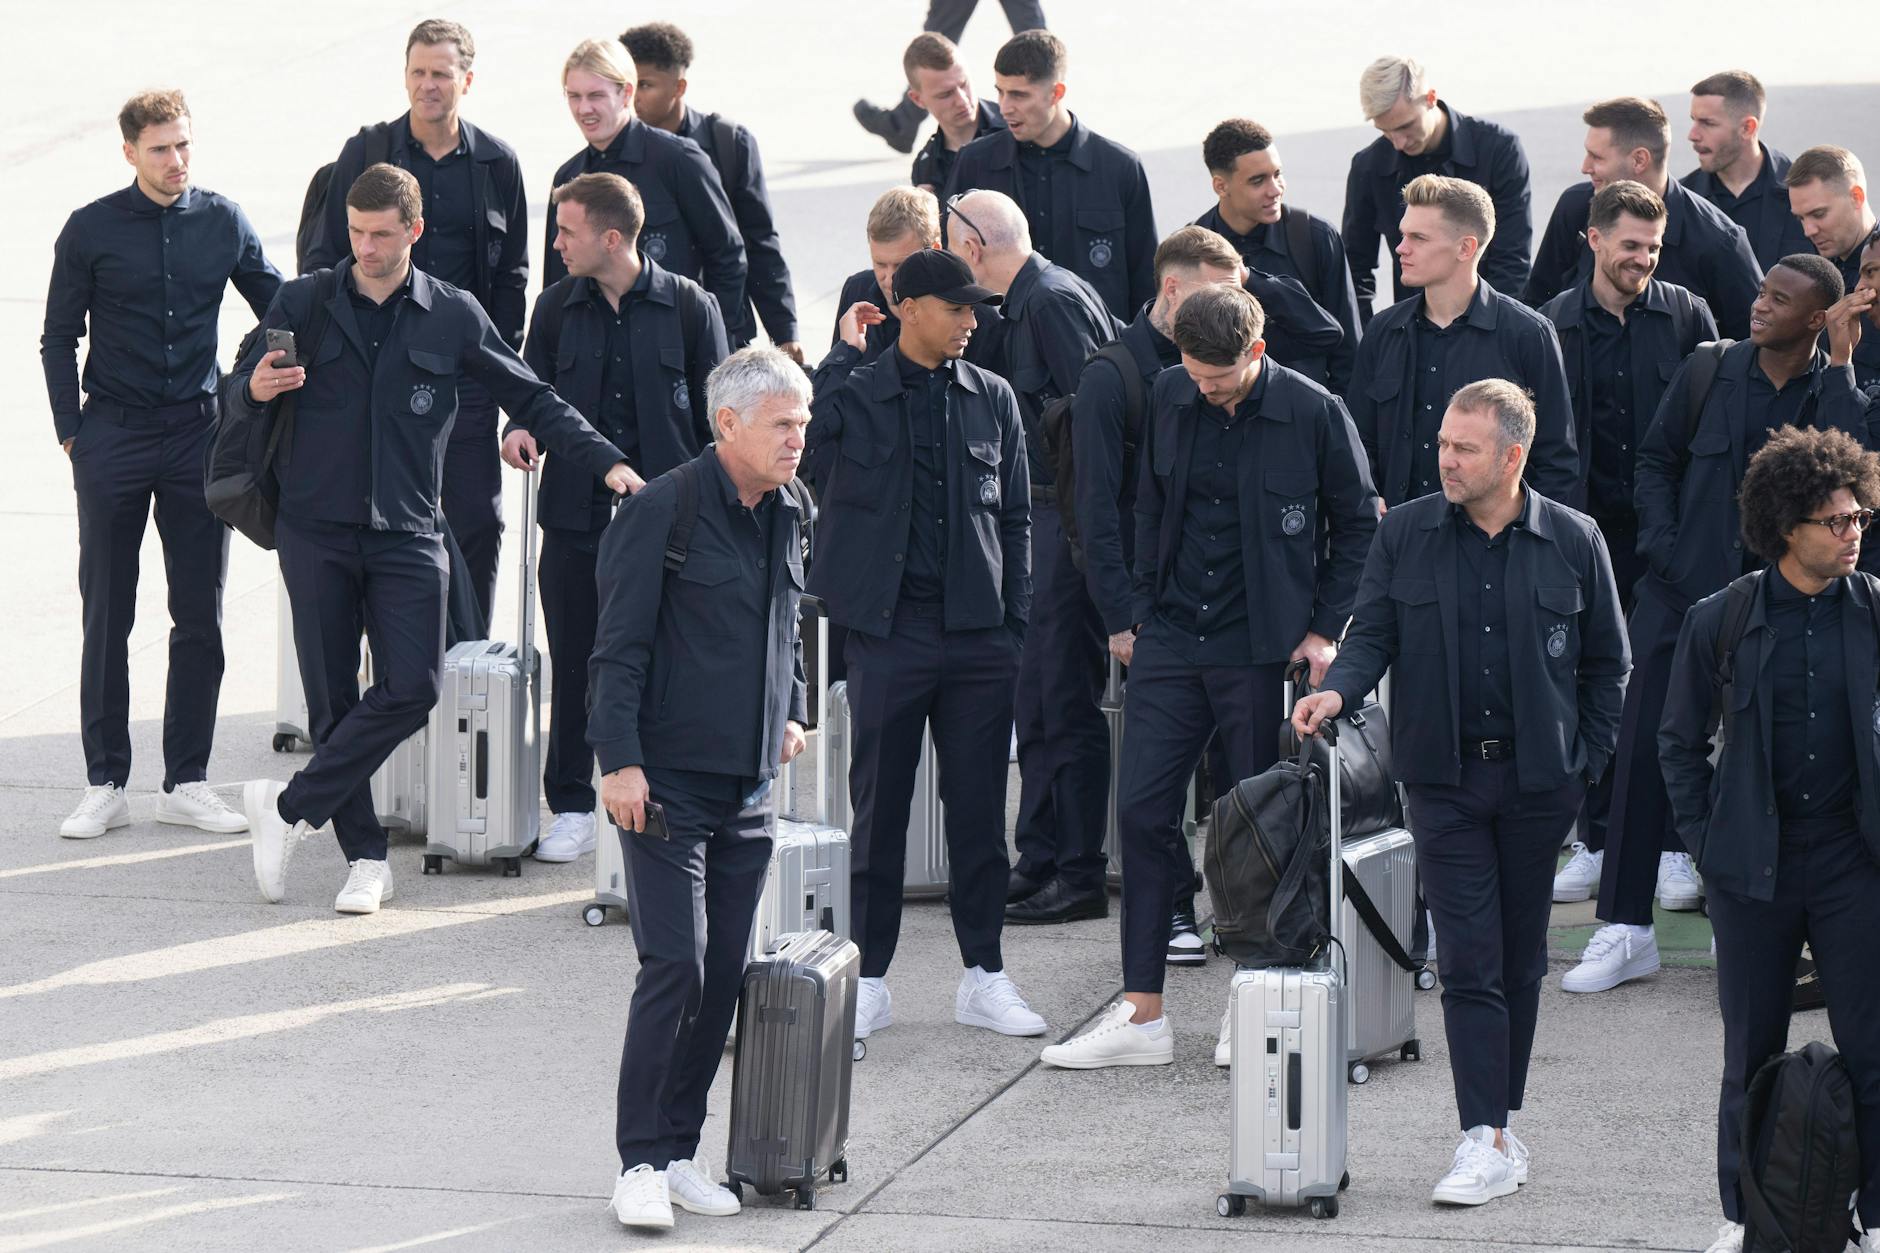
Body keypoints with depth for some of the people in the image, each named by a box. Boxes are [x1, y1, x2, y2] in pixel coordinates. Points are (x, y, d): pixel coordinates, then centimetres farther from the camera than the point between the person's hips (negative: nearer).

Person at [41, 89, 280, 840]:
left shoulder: (223, 222, 3)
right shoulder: (92, 230, -2)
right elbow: (59, 339, 3)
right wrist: (71, 433, -4)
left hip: (199, 436, 2)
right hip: (114, 440, -2)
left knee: (201, 617, 3)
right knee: (106, 617, 3)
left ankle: (186, 783, 11)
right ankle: (105, 784, 8)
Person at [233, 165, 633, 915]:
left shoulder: (452, 317, 5)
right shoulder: (304, 305, 4)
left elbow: (532, 401, 10)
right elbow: (235, 394, 7)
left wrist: (607, 462, 1)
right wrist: (256, 389, -17)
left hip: (406, 534, 0)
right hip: (316, 532, 0)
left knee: (411, 687, -14)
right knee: (332, 699, 0)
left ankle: (290, 807, -4)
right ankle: (365, 857, 7)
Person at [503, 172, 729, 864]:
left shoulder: (689, 307, 0)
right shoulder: (557, 308, 8)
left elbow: (715, 416, 3)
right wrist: (522, 428, -9)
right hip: (577, 513, 3)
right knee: (574, 664, 5)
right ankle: (572, 807, 14)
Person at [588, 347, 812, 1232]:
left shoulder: (784, 513, 11)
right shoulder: (661, 511, -11)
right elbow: (619, 648, -12)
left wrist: (791, 711, 21)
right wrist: (620, 759, -16)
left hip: (749, 788, 7)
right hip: (668, 784, -7)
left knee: (723, 976, 7)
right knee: (674, 968, -11)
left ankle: (680, 1150, 15)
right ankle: (642, 1160, -3)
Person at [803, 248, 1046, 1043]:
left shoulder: (992, 398, 9)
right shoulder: (853, 397, 0)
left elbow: (1016, 516, 12)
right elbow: (825, 489, 0)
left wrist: (1016, 620, 6)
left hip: (979, 633, 3)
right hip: (890, 630, -3)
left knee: (979, 805, 6)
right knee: (879, 805, 3)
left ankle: (984, 976, 15)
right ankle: (869, 978, 12)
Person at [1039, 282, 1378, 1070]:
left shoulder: (1314, 414, -8)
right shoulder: (1169, 399, 3)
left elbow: (1358, 526, 2)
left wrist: (1324, 629, -2)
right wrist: (1143, 614, 11)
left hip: (1263, 650, -4)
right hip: (1172, 645, 4)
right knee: (1142, 811, -1)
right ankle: (1141, 1016, 3)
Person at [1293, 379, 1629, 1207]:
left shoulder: (1572, 541, 1)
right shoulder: (1404, 535, 3)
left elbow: (1606, 663, 9)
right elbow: (1373, 634, 4)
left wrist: (1586, 761, 4)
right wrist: (1339, 690, -16)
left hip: (1538, 779, 0)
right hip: (1446, 779, 0)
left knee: (1521, 960, 8)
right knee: (1470, 960, -7)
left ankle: (1499, 1127, 18)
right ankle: (1487, 1141, -9)